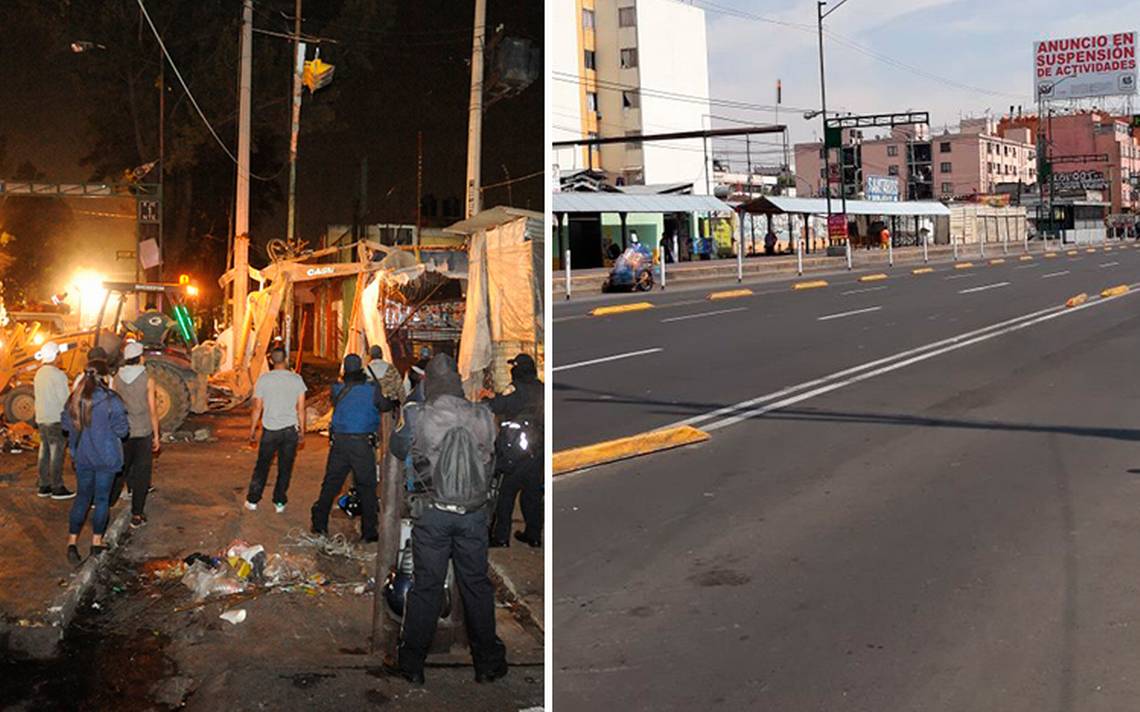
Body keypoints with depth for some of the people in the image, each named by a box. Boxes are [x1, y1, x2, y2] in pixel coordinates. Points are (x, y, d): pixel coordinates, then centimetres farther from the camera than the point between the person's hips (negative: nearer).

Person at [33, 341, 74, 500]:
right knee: (56, 454, -3)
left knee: (44, 453, 13)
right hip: (56, 420, -8)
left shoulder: (39, 373, 10)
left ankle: (44, 486, 19)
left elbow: (42, 396, 14)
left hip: (41, 419, 8)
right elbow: (65, 398, -15)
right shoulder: (57, 374, -15)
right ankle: (57, 488, 0)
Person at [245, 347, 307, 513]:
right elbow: (301, 409, -1)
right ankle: (279, 502, 14)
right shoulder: (297, 379, -3)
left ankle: (252, 500, 17)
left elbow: (257, 408, -2)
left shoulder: (263, 379, -5)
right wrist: (302, 432, 8)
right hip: (290, 429, 0)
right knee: (285, 467, 10)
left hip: (270, 430, 0)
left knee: (262, 465, 12)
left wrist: (252, 430, 8)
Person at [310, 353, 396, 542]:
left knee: (331, 484, 13)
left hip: (339, 442, 3)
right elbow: (384, 406, 9)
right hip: (363, 443, -2)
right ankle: (369, 531, 11)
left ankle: (319, 524, 18)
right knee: (366, 487, 7)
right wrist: (396, 402, 31)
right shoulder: (372, 390, -6)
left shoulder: (337, 390, 0)